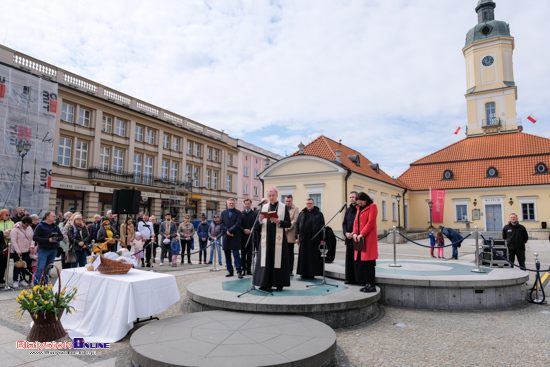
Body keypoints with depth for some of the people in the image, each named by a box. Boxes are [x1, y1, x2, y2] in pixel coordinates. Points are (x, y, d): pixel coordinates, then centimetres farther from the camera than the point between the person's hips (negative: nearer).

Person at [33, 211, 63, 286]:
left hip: (53, 250, 5)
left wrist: (57, 239, -6)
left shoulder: (55, 226, 12)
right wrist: (48, 240, -18)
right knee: (40, 268, -9)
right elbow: (35, 237, -13)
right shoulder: (40, 226, -5)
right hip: (44, 250, -5)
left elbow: (61, 236, 17)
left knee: (48, 268, 12)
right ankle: (35, 285, 1)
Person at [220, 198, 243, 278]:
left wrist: (230, 230, -14)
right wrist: (227, 231, -10)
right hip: (225, 236, 4)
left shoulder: (238, 213, 4)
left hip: (235, 236, -4)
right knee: (227, 255, 7)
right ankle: (230, 271, 15)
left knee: (236, 254, -7)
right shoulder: (223, 213, 14)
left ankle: (239, 271, -6)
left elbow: (238, 224, -7)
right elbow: (221, 223, 5)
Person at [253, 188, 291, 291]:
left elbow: (288, 224, 0)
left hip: (278, 238, -2)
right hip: (266, 238, 2)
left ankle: (279, 284, 9)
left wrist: (278, 221, -15)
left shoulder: (284, 207, 4)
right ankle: (266, 283, 11)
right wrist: (260, 219, -13)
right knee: (266, 260, 2)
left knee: (278, 260, -1)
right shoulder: (263, 207, 11)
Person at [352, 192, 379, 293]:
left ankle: (372, 285, -1)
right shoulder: (359, 209, 19)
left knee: (368, 262, -8)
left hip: (368, 238, -8)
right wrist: (355, 233, 0)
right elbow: (356, 221, 17)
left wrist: (362, 234, -15)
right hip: (360, 238, 8)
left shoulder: (372, 207, -4)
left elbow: (371, 222, -13)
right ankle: (367, 284, 12)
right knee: (359, 261, 5)